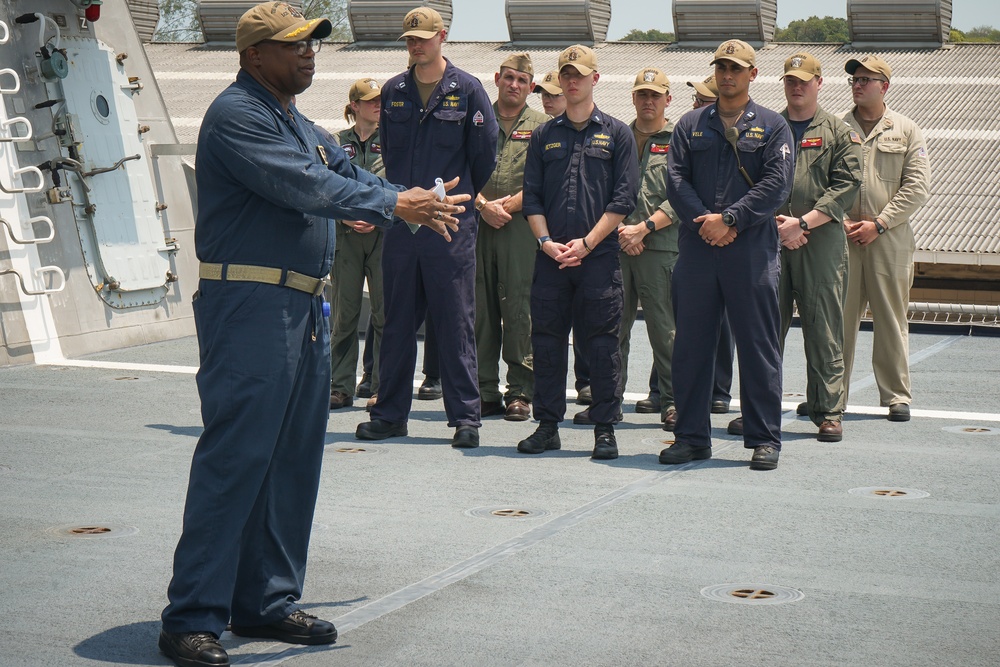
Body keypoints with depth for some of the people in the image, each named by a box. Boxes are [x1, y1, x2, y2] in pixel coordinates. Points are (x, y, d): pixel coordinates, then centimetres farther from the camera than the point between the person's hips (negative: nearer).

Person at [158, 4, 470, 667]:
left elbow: (351, 177, 19)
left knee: (293, 458, 12)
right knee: (234, 457, -11)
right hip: (249, 307, -10)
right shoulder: (236, 115, -10)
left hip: (306, 311, 10)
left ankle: (267, 600, 21)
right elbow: (301, 187, -19)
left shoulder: (303, 126, 21)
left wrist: (422, 205, 7)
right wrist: (394, 204, -16)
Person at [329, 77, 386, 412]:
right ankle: (341, 387, 8)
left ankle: (381, 387, 4)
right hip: (346, 235, 1)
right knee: (344, 313, 2)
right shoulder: (337, 143, 9)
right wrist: (345, 217, -8)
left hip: (383, 233, -1)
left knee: (384, 312, -2)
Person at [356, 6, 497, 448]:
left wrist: (457, 198, 10)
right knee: (397, 323, 9)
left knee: (456, 325, -1)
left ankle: (465, 417, 5)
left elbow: (484, 154, 2)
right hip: (401, 221, 4)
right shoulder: (393, 92, 10)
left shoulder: (467, 90, -2)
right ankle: (390, 414, 16)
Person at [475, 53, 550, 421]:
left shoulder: (542, 126, 8)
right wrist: (483, 204, -8)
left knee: (520, 309, -5)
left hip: (521, 225, -2)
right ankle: (485, 391, 8)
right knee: (481, 308, 3)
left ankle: (520, 392, -1)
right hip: (478, 224, 2)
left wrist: (508, 204, -10)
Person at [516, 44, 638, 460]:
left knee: (602, 342, -2)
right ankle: (547, 425, 13)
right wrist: (546, 241, -6)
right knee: (546, 339, 4)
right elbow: (531, 196, 10)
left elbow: (624, 198, -1)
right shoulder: (544, 136, 14)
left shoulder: (616, 134, 6)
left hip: (599, 256, -3)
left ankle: (604, 428, 5)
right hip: (551, 256, 3)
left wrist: (585, 243, -9)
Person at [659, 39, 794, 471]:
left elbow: (776, 185, -5)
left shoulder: (772, 127, 7)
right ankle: (691, 436, 14)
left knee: (758, 346, 0)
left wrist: (729, 218, -14)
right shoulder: (691, 125, 14)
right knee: (691, 345, 5)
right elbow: (676, 180, 4)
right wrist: (704, 222, -11)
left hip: (752, 250, -2)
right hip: (696, 248, 3)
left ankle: (764, 439, 7)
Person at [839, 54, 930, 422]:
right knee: (838, 318, 1)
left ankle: (897, 396, 8)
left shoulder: (906, 131, 7)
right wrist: (840, 221, -7)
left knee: (891, 319, 1)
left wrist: (878, 223, -8)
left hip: (890, 239, -1)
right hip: (840, 236, 1)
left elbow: (917, 187, 0)